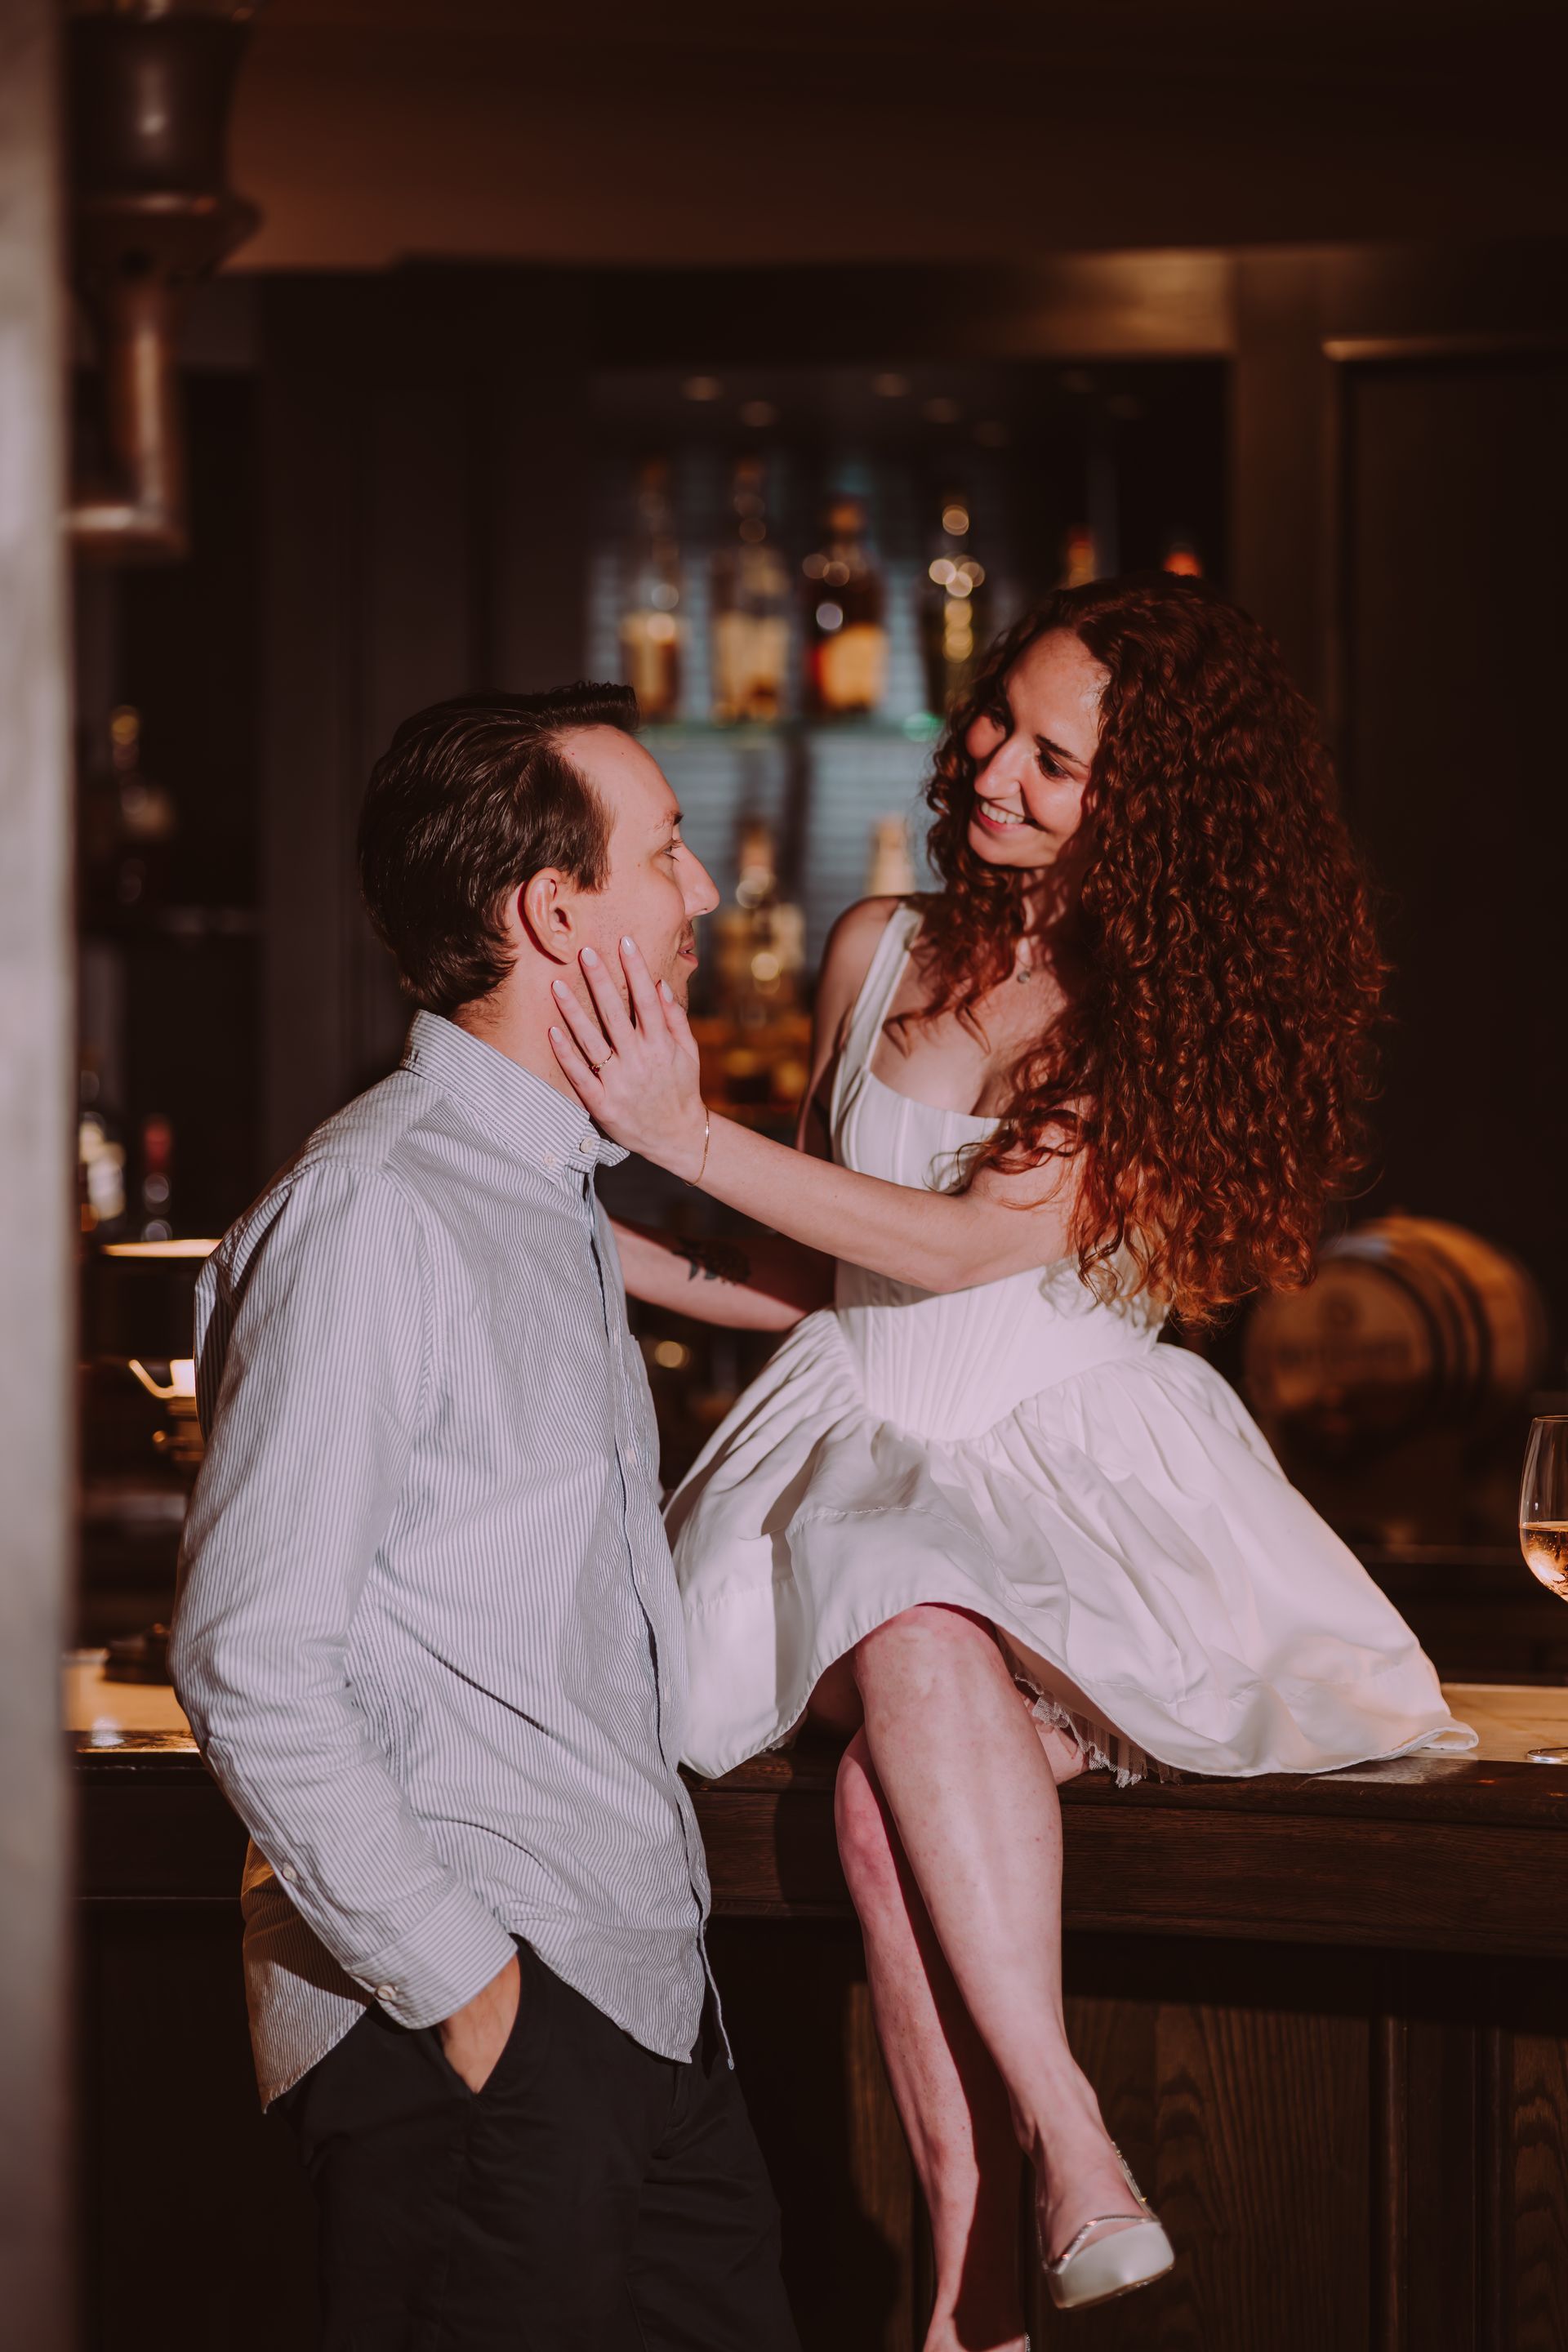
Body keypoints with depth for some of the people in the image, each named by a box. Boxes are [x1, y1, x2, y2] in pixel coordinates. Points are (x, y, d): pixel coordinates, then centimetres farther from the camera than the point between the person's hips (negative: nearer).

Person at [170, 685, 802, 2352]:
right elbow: (247, 1664, -18)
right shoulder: (370, 1218, -14)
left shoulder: (556, 1197, 16)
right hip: (471, 2031, -9)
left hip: (636, 1993, 9)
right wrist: (460, 1980, -17)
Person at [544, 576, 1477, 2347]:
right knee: (916, 1662, -34)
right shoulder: (884, 956, 10)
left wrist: (689, 1138, -19)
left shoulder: (1177, 1006, -3)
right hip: (868, 1462, 3)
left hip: (1072, 1468, -3)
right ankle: (1066, 2160, -37)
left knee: (897, 1793, -33)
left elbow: (980, 1239, -16)